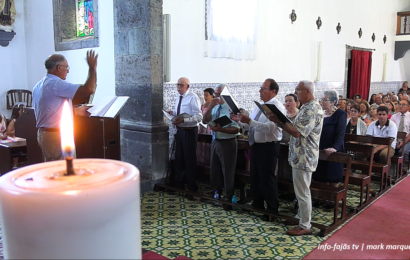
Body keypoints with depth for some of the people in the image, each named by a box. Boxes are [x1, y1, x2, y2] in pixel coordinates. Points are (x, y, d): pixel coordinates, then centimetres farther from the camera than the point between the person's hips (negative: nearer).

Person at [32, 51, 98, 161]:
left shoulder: (39, 85, 13)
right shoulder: (56, 84, -18)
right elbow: (89, 89, -25)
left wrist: (76, 111, 22)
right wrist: (92, 68, -12)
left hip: (43, 134, 10)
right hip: (57, 136, -10)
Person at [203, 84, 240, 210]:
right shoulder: (215, 107, 6)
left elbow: (236, 129, -20)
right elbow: (205, 121, 0)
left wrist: (220, 129, -31)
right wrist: (210, 106, -12)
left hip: (227, 143, -8)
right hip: (215, 141, 8)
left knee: (228, 172, 4)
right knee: (215, 170, 20)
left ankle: (229, 199, 20)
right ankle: (215, 194, 39)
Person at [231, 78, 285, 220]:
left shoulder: (277, 107, -16)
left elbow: (269, 128, -29)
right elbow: (250, 125, 16)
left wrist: (249, 121, -32)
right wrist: (240, 120, -1)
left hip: (269, 147, -9)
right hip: (256, 145, 9)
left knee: (267, 178, 1)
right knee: (255, 177, 18)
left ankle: (272, 210, 17)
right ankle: (257, 205, 34)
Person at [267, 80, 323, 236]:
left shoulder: (312, 109, -20)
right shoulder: (307, 107, 13)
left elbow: (297, 132, -26)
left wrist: (279, 122, -20)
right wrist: (282, 121, 6)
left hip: (304, 157, -11)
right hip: (301, 156, 11)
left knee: (302, 192, -1)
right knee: (301, 191, 20)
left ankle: (305, 226, 9)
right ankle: (301, 217, 33)